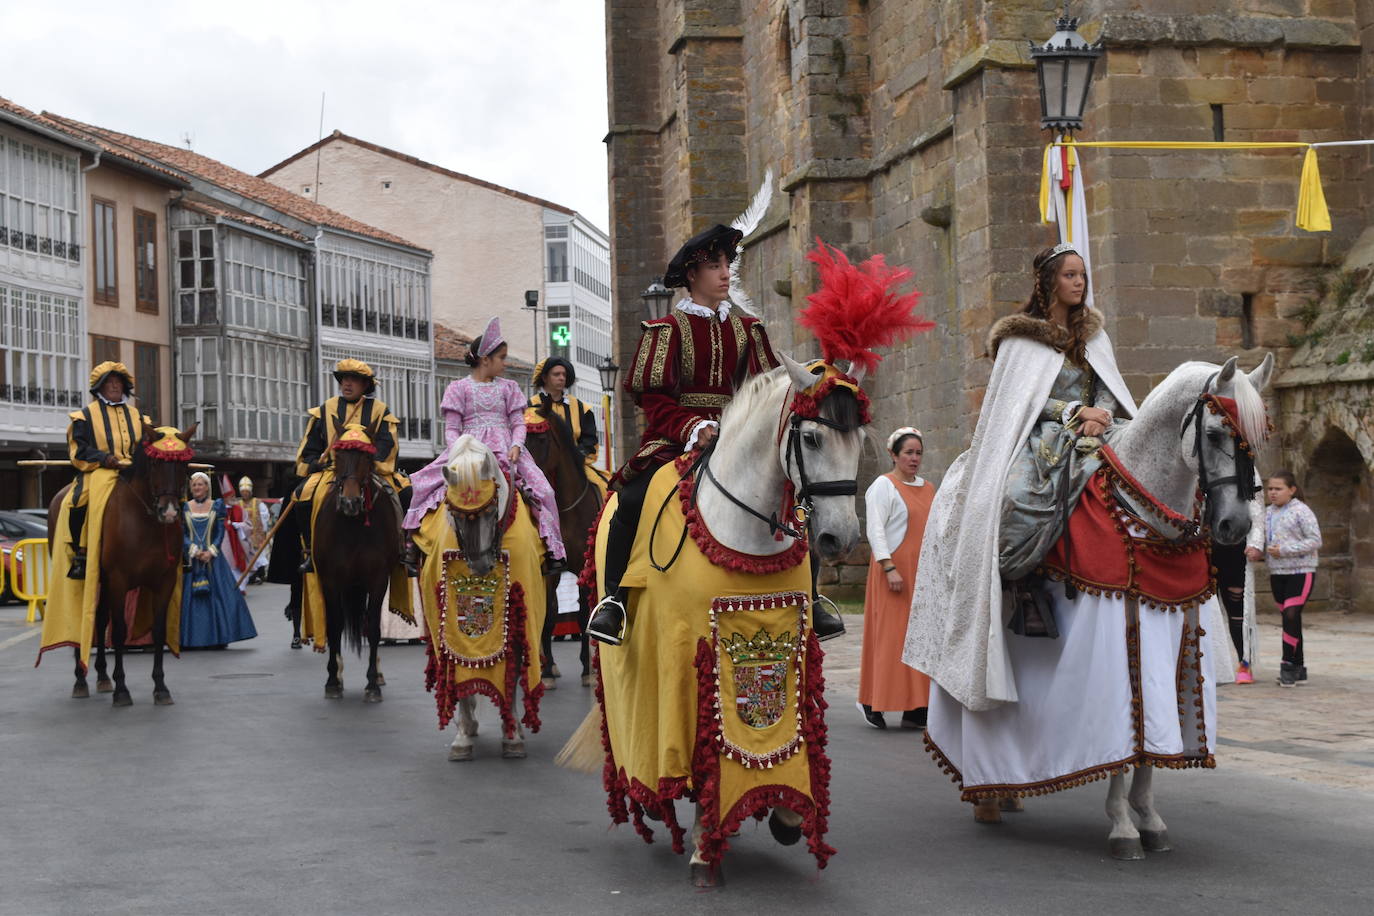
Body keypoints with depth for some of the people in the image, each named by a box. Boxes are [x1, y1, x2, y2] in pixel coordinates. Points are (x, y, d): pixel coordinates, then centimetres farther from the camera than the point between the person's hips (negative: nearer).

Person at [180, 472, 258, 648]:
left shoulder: (217, 506, 6)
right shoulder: (184, 507, 7)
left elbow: (221, 532, 1)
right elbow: (182, 534, 2)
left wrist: (211, 551, -12)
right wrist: (194, 551, -12)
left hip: (212, 556, 0)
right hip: (190, 558, 1)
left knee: (217, 594, -4)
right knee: (189, 597, -2)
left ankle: (216, 637, 2)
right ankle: (191, 639, 3)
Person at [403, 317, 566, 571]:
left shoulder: (508, 388, 16)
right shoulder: (459, 388, 9)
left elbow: (518, 424, 9)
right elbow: (451, 429, 3)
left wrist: (516, 447, -12)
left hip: (505, 452, 1)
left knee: (541, 489, -20)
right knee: (423, 484, -20)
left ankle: (552, 550, -11)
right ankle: (412, 542, -8)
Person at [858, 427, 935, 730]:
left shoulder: (928, 488, 17)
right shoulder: (883, 486, -4)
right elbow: (875, 530, -12)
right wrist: (889, 568, -21)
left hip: (922, 574, 7)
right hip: (895, 570, -7)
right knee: (891, 635, -7)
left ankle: (915, 709, 5)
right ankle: (874, 704, 0)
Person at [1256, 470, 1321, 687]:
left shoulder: (1301, 511, -9)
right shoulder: (1268, 513, 11)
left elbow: (1315, 540, -13)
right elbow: (1265, 539, 19)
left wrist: (1284, 550, -18)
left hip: (1301, 571, -7)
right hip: (1277, 572, 7)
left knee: (1291, 615, -16)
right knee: (1287, 618, 10)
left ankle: (1288, 664, -9)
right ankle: (1299, 667, 18)